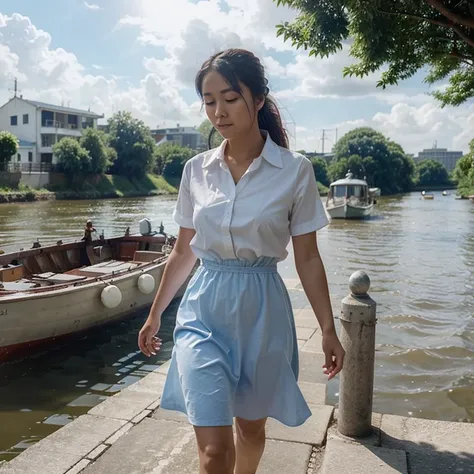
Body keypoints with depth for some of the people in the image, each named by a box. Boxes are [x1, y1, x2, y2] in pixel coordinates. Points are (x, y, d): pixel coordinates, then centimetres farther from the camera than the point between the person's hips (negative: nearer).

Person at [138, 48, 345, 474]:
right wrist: (155, 315, 15)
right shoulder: (196, 170, 2)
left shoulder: (295, 171, -6)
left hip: (262, 311, -1)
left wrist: (328, 330, -1)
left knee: (251, 426, 19)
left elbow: (307, 258, -1)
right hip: (204, 310, 1)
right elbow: (183, 252, 10)